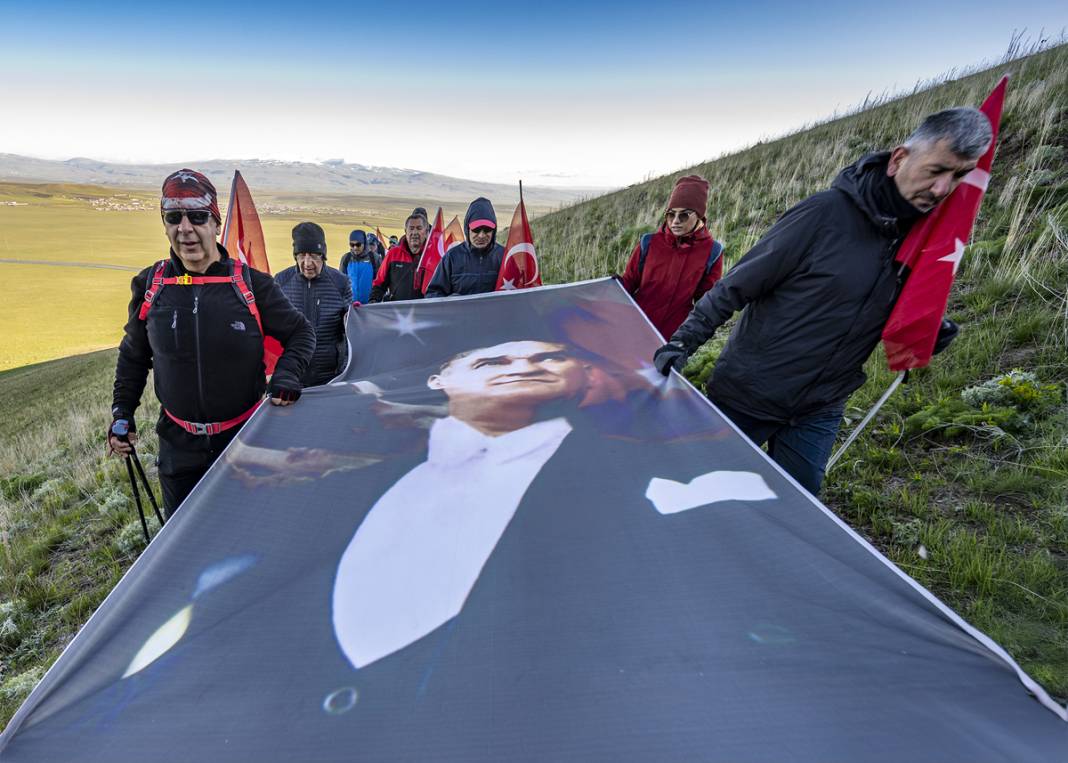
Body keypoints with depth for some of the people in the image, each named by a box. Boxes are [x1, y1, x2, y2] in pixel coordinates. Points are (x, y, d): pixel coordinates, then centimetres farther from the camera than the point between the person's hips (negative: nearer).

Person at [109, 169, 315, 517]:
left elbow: (301, 333, -1)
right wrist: (122, 413, 8)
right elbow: (133, 355, 12)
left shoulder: (251, 283, -11)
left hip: (246, 438, -2)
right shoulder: (150, 285, -3)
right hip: (179, 445, 2)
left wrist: (286, 374, -18)